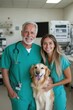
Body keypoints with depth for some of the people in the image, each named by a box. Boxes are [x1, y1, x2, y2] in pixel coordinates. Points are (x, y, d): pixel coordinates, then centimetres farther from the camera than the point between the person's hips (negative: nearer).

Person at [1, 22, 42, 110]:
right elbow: (5, 70, -7)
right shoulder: (10, 49, -12)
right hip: (18, 93, -3)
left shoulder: (39, 49, -2)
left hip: (36, 91, 3)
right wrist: (10, 90, -10)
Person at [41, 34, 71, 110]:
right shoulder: (43, 58, -9)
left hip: (58, 93, -3)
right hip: (45, 91, 3)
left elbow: (68, 79, -12)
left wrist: (53, 85, -17)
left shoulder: (62, 59, -20)